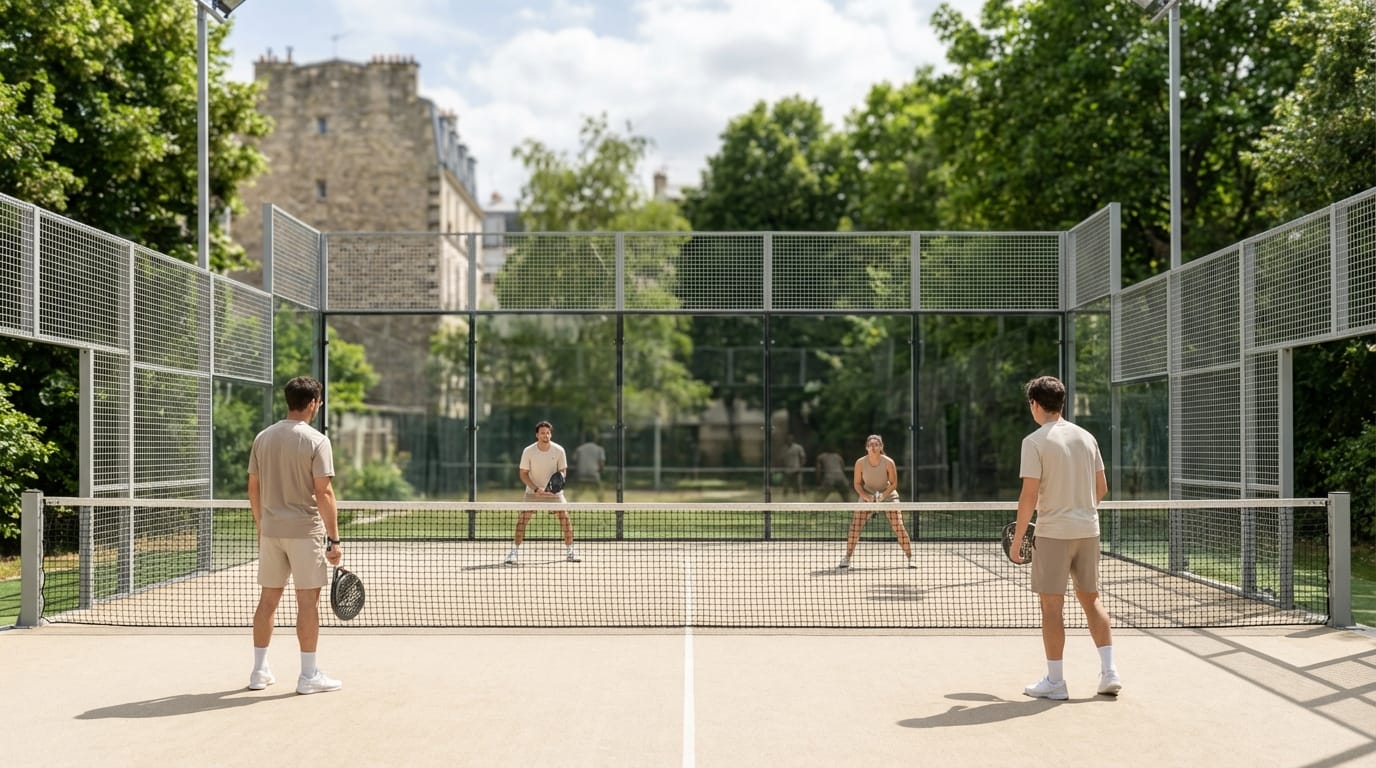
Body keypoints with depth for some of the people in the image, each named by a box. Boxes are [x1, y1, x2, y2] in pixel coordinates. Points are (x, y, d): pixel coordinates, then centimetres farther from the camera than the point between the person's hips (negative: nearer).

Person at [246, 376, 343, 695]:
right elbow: (324, 494, -15)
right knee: (308, 600, 1)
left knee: (268, 599, 12)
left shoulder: (263, 438, 6)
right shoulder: (316, 441, -11)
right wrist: (334, 540, -12)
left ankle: (260, 671, 19)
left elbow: (253, 489, 10)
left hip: (270, 530, 6)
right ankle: (309, 675, 6)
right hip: (305, 531, -5)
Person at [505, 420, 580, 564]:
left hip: (554, 491, 1)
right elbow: (523, 474, -8)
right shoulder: (528, 451, -12)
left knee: (564, 516, -11)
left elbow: (562, 471, -1)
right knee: (523, 517, -14)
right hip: (533, 491, -1)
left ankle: (570, 552, 3)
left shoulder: (559, 450, -10)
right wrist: (536, 489, -20)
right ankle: (515, 551, -5)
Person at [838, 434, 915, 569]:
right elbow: (857, 483, -5)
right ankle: (847, 559, -1)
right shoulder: (860, 463, -16)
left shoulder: (888, 462, -20)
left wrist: (883, 495, -27)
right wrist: (866, 496, -22)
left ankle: (910, 558, -1)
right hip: (868, 497, 1)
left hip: (888, 496, -1)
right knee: (855, 526, -12)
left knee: (898, 527, -13)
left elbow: (894, 484, -11)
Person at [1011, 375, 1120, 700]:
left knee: (1052, 606, 2)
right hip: (1088, 530, 6)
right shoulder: (1086, 437, 8)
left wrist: (1017, 539, -7)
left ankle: (1055, 681, 7)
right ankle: (1109, 672, 12)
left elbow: (1029, 495, -14)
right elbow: (1101, 488, 12)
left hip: (1054, 532, -6)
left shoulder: (1035, 441, -10)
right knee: (1091, 600, 15)